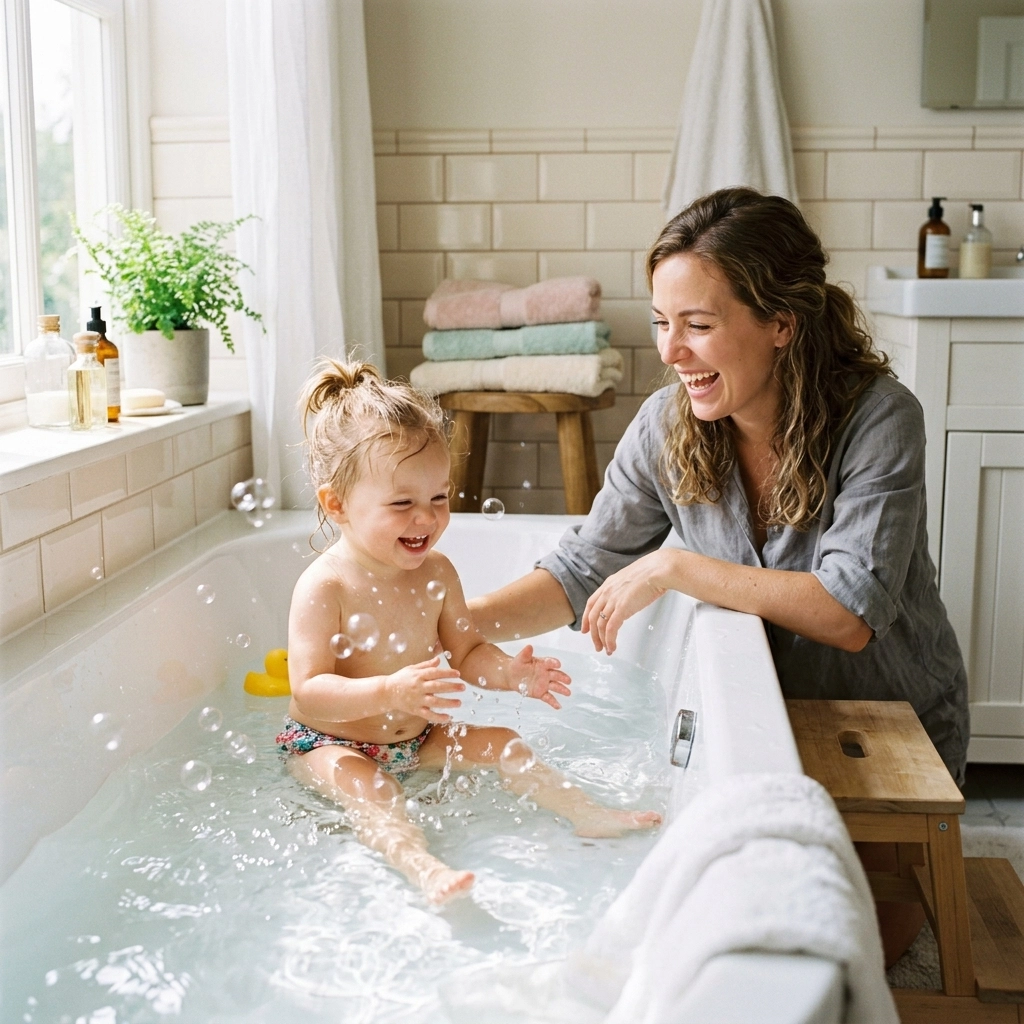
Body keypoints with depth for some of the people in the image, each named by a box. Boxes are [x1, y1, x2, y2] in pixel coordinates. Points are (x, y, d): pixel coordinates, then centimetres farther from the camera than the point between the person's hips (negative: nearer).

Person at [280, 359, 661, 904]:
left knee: (501, 744, -2)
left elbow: (466, 651, 5)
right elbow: (309, 691, -27)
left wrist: (508, 671, -16)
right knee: (361, 783, -33)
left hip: (417, 737, 7)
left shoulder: (435, 573, -3)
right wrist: (389, 693, -41)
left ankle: (587, 814, 4)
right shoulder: (324, 587, -24)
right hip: (329, 745, -6)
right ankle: (422, 867, -54)